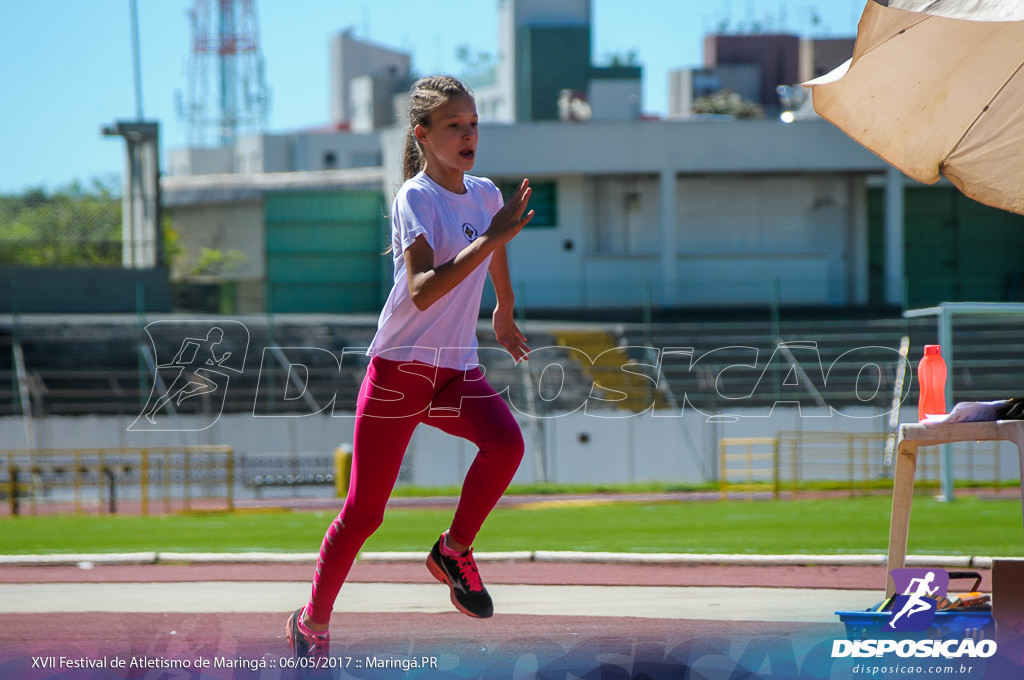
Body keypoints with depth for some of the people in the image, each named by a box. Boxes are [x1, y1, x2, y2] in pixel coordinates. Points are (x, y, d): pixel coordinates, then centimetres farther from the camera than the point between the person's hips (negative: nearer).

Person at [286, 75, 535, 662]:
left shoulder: (486, 195, 7)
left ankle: (454, 552, -4)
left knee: (507, 443, -26)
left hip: (457, 370, 5)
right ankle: (314, 622, 19)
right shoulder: (414, 199, -12)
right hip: (400, 368, -5)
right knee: (364, 512, -2)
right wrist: (491, 238, -31)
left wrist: (505, 317, 43)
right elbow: (422, 292, -27)